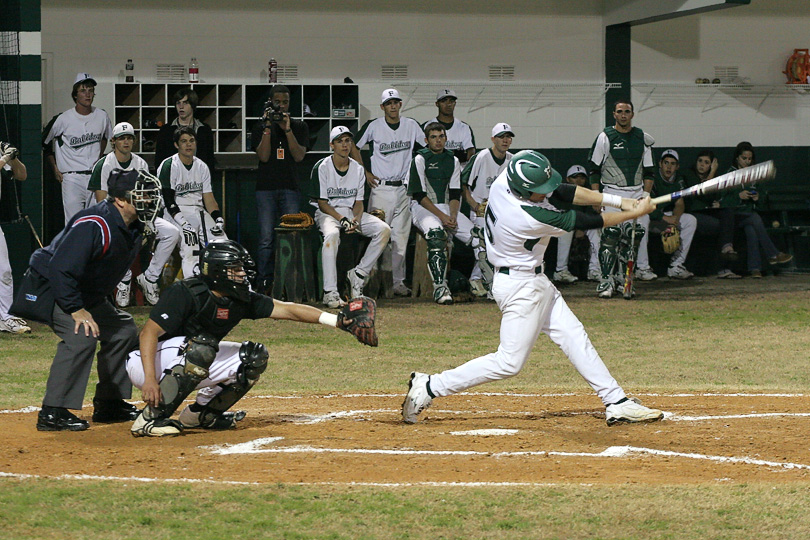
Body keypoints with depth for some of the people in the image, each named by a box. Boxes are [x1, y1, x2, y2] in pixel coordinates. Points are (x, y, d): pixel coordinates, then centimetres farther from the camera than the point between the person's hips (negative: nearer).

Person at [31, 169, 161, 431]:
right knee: (81, 336, -28)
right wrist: (76, 310, -33)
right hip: (49, 287, -10)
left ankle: (110, 404, 22)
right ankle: (52, 413, -25)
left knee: (124, 331, 13)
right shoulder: (94, 225, -31)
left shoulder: (134, 227, -1)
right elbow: (60, 269, -35)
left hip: (89, 295, 10)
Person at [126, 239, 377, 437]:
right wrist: (150, 380, -41)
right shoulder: (185, 292, -25)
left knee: (254, 357, 4)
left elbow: (286, 309, -3)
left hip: (187, 363, 8)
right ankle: (150, 418, -31)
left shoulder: (240, 300, -3)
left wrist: (336, 320, -12)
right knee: (201, 347, -36)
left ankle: (200, 413, 11)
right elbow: (149, 332, -30)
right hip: (144, 362, -8)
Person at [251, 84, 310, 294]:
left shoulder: (299, 127, 11)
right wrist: (268, 127, -9)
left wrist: (287, 129, -9)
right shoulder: (260, 127, 9)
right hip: (266, 188, 0)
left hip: (290, 188, 1)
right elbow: (264, 156, -4)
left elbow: (299, 156, -2)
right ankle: (264, 282, -2)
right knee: (266, 239, -5)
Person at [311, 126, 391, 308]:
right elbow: (322, 203, -10)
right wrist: (341, 219, -24)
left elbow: (358, 202, 7)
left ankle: (359, 274, -12)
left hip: (351, 212, 6)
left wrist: (356, 220, -15)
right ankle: (330, 293, -42)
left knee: (384, 230, -16)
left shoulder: (358, 169, 7)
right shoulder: (321, 168, -8)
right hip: (327, 213, -5)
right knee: (332, 234, -39)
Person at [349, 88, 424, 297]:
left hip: (403, 188, 3)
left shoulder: (411, 126, 7)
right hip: (381, 188, -3)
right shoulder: (373, 127, -2)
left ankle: (398, 281, 7)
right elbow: (354, 146, 8)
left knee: (401, 237, 2)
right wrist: (365, 173, 2)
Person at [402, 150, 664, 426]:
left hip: (536, 282, 10)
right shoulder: (530, 218, -31)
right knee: (509, 362, -3)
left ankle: (617, 402, 14)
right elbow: (587, 222, -20)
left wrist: (619, 201, -7)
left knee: (573, 336, 10)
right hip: (521, 287, -10)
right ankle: (429, 387, 2)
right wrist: (635, 213, -7)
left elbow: (564, 191, -2)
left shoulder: (504, 180, -10)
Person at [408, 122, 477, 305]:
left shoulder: (453, 160, 14)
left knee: (478, 237, -14)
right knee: (435, 232, -38)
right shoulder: (420, 159, -3)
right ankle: (440, 286, -43)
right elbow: (419, 195, -9)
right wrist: (441, 216, -16)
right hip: (423, 208, -6)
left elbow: (455, 194, 9)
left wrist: (453, 216, -10)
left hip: (447, 208, 6)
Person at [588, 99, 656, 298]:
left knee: (635, 234, -5)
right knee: (610, 235, -14)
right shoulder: (605, 137, 2)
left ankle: (623, 278, 4)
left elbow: (649, 171, 13)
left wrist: (646, 194, 1)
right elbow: (594, 169, 3)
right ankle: (606, 280, -12)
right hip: (612, 192, -3)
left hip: (636, 192, 3)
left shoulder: (643, 139, 11)